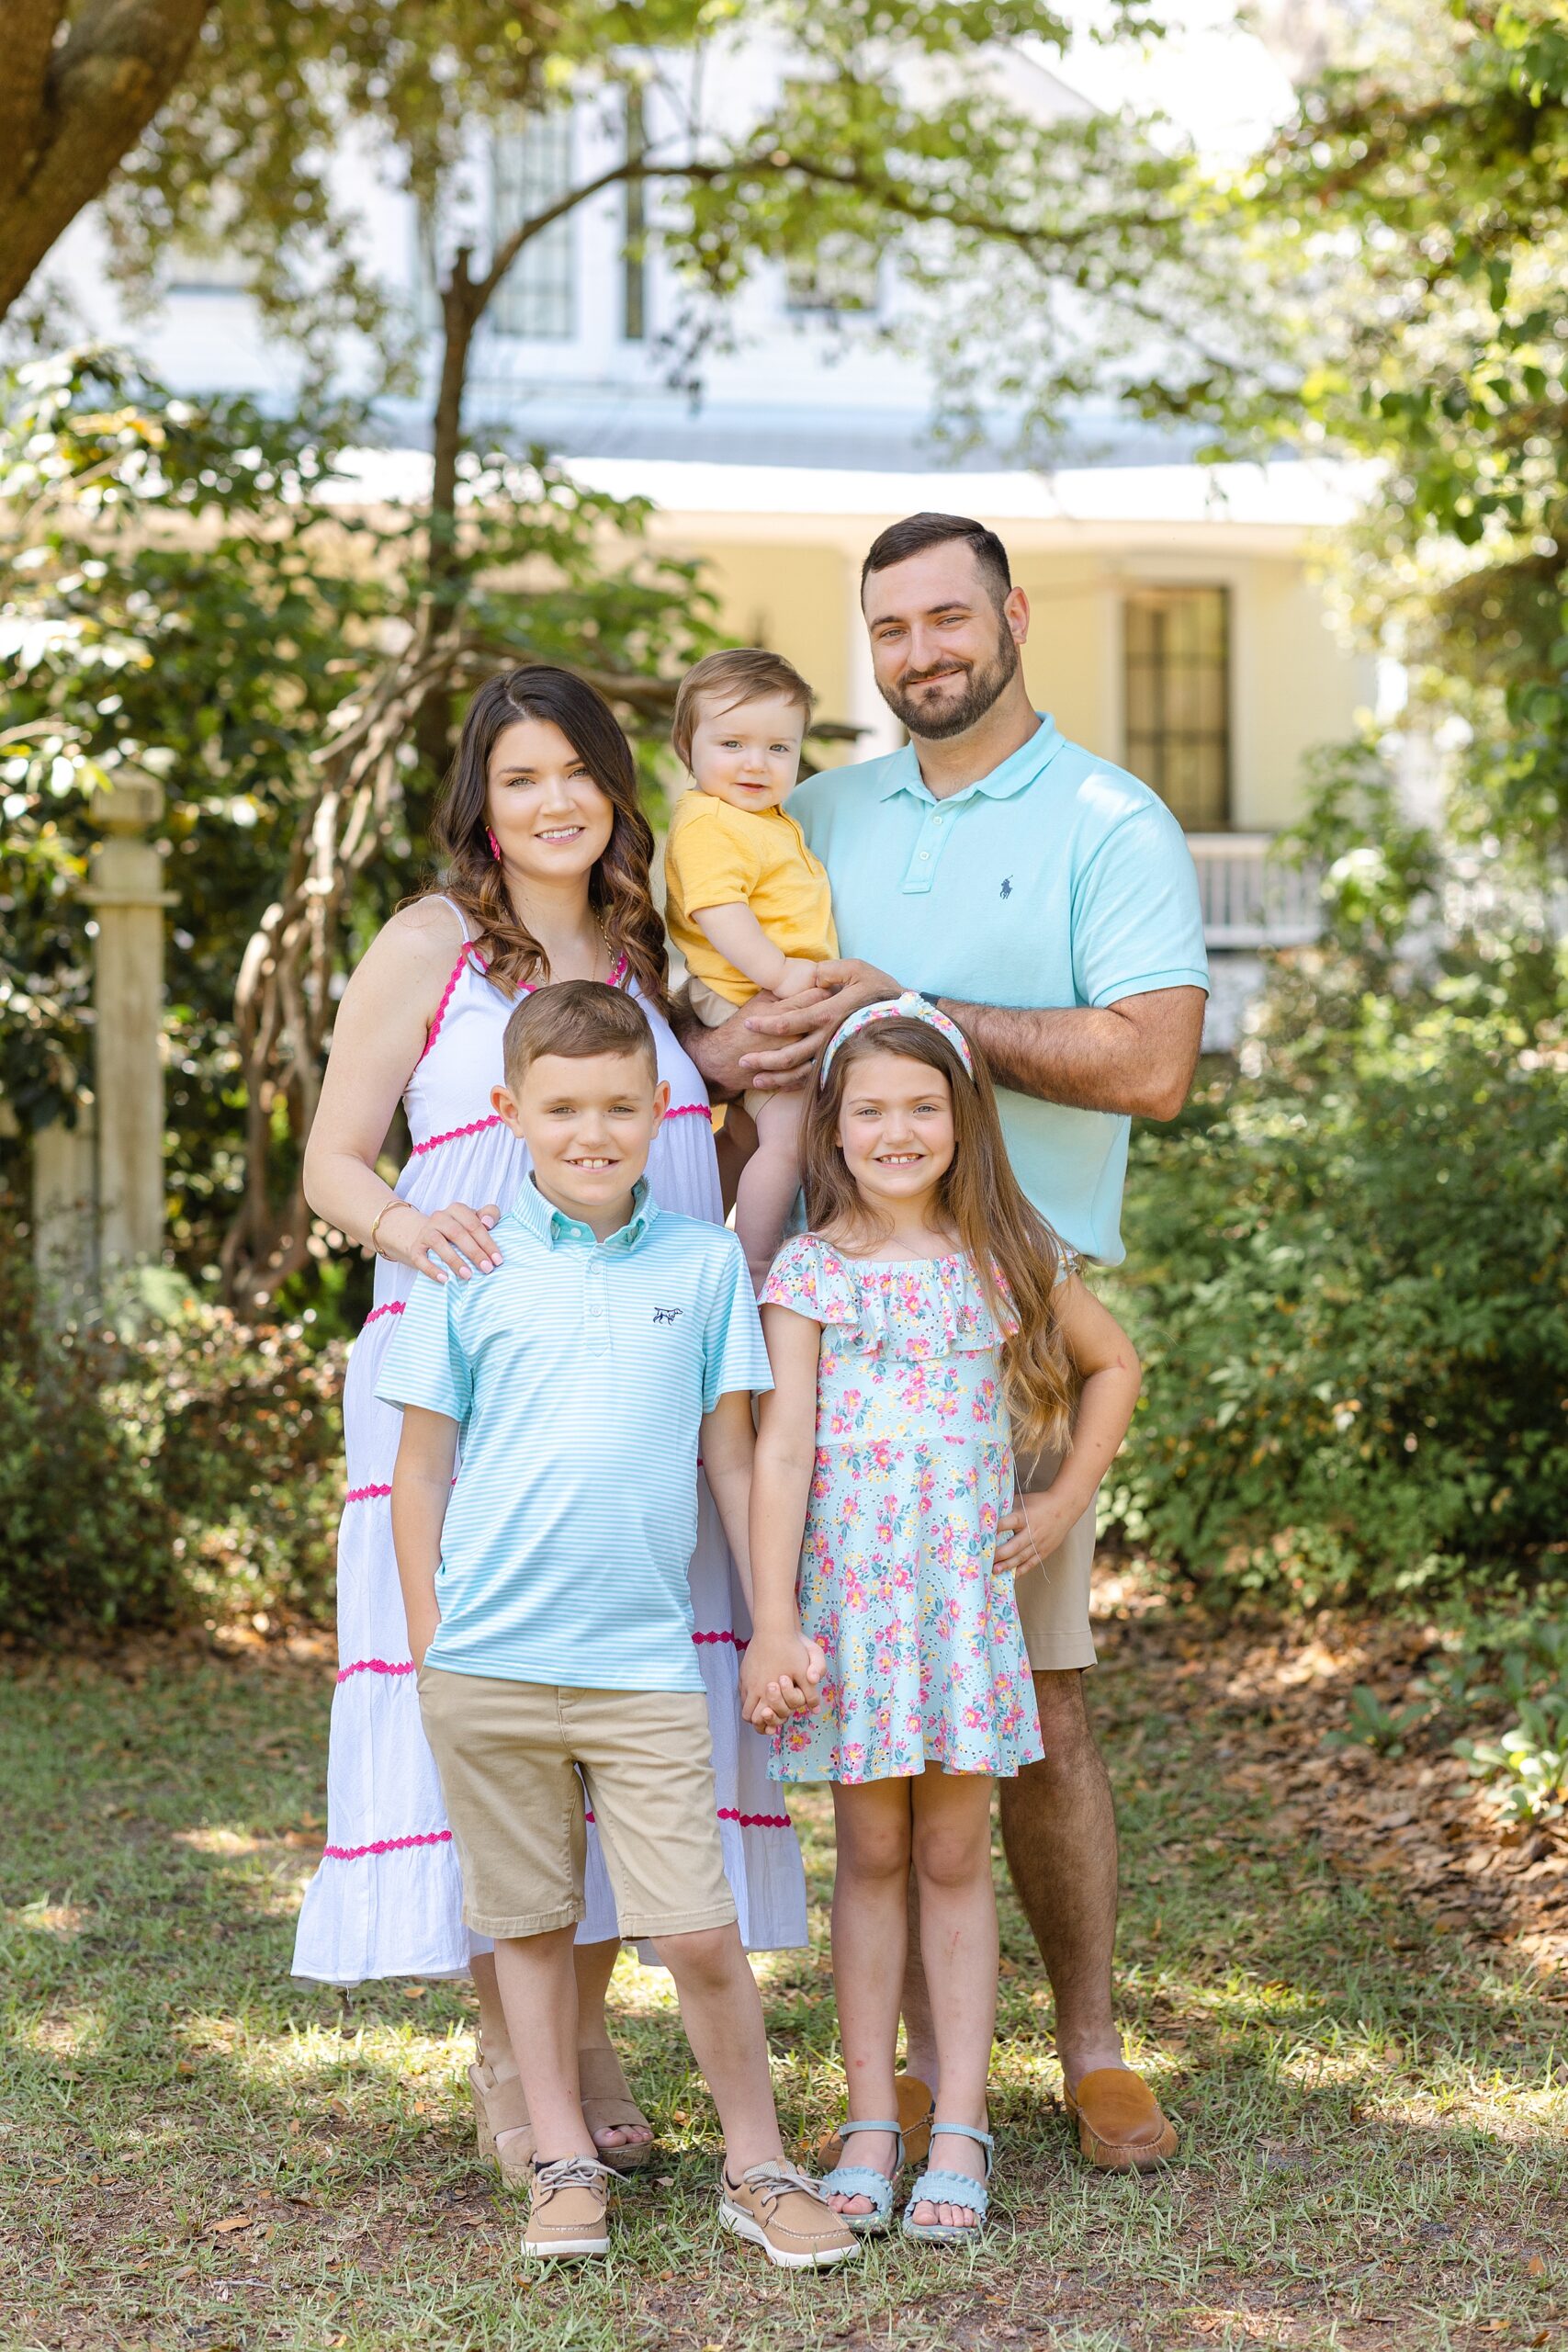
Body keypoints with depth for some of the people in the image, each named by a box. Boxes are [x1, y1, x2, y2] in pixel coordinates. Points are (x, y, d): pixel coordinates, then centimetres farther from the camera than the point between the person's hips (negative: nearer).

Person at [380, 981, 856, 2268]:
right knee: (532, 1923, 9)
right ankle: (566, 2165, 23)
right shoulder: (471, 1269, 2)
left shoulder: (705, 1262, 5)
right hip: (487, 1664, 0)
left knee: (700, 1931, -4)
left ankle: (759, 2167, 12)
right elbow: (422, 1466, 6)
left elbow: (732, 1459, 11)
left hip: (645, 1665, 0)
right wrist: (429, 1643, 5)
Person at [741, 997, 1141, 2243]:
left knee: (954, 1860, 4)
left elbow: (1114, 1364, 20)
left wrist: (1066, 1504, 11)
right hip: (847, 1591, -1)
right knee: (871, 1858, 5)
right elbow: (782, 1450, -5)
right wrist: (773, 1621, -12)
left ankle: (960, 2132, 6)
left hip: (967, 1591, 1)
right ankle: (872, 2126, 11)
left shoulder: (1007, 1261, 4)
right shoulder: (810, 1272, -1)